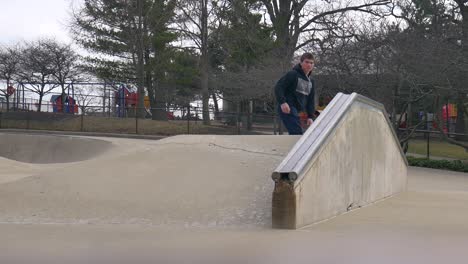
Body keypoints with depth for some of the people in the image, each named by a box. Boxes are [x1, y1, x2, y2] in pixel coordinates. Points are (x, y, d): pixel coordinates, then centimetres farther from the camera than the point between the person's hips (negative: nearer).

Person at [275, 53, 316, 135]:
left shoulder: (310, 81, 18)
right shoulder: (293, 74, -6)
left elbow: (311, 100, 21)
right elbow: (278, 87, -12)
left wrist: (310, 116, 11)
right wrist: (282, 102, -25)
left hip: (297, 111, 9)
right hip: (287, 109, -9)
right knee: (298, 134, -19)